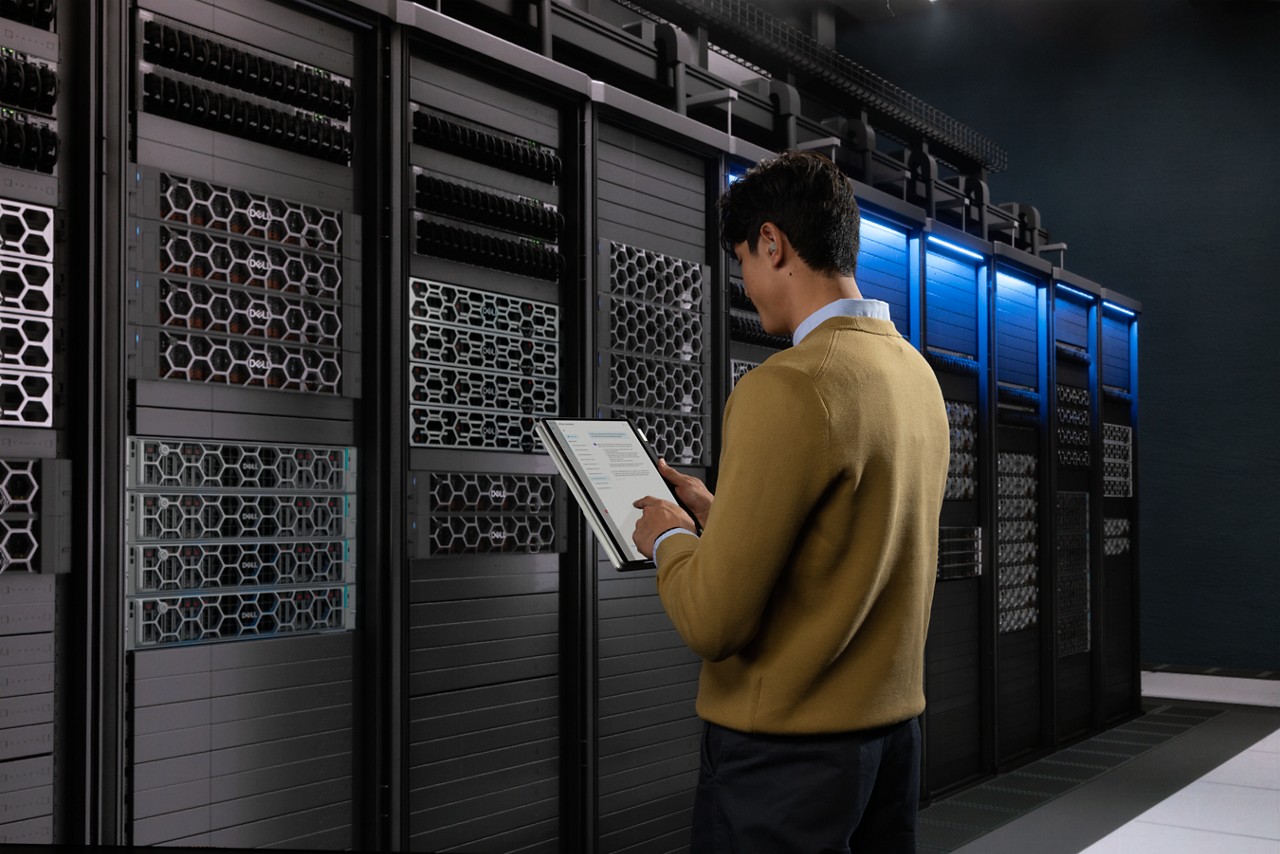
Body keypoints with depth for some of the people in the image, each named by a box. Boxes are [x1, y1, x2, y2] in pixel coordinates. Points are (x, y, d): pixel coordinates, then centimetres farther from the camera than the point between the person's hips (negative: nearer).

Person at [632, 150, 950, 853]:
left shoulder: (787, 388, -21)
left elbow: (713, 622, -21)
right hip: (894, 733, 8)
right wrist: (716, 512, 17)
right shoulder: (918, 375, 5)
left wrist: (668, 539, -3)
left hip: (785, 753, -8)